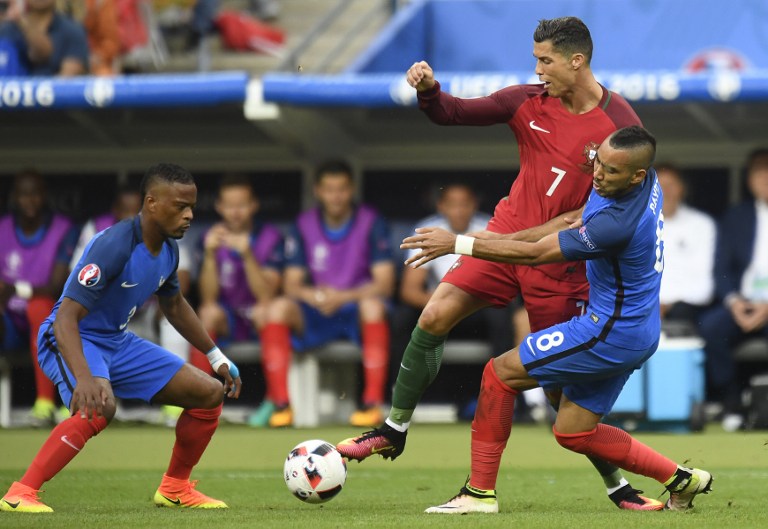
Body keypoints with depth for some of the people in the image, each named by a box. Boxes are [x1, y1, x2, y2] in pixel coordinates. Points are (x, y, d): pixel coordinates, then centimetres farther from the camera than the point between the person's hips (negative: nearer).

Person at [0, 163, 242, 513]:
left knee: (210, 393, 4)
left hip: (118, 342, 8)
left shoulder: (167, 250, -1)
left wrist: (216, 357, 23)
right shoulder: (114, 246, -28)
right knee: (100, 407, -39)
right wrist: (84, 378, -47)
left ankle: (175, 489, 22)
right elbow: (66, 317, -33)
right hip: (73, 340, -8)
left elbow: (174, 305, 22)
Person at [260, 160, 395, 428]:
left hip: (358, 312, -2)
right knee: (278, 308, -27)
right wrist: (311, 295, -23)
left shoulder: (371, 223, -2)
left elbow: (384, 283, -9)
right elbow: (291, 284, 2)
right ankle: (281, 404, -28)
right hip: (315, 316, 2)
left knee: (373, 304, -37)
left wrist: (343, 297, -26)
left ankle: (372, 403, -35)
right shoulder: (304, 225, 5)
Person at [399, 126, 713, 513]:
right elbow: (577, 222, 13)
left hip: (611, 333, -10)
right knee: (572, 432, 16)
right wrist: (501, 237, 9)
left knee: (500, 372, -3)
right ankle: (680, 479, 20)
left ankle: (480, 493, 1)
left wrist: (457, 243, -17)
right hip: (636, 332, 10)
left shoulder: (617, 223, -30)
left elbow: (534, 254, -22)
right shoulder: (646, 184, -2)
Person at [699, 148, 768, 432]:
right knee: (710, 326, -28)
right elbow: (722, 270, 10)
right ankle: (730, 401, -16)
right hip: (742, 304, 3)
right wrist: (733, 300, -10)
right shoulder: (735, 218, 16)